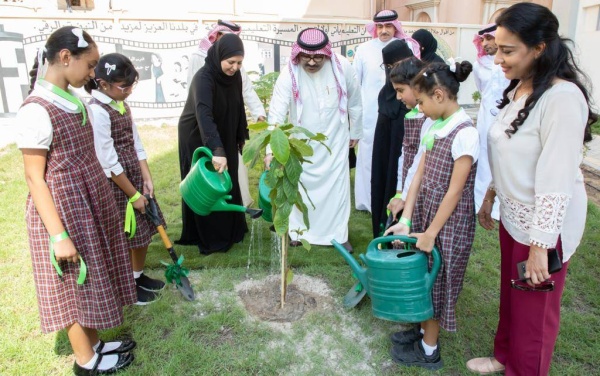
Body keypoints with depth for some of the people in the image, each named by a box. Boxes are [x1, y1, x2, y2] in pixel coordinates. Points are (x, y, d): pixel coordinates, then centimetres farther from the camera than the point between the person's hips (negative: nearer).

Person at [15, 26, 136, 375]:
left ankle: (94, 343, 37)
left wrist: (103, 200, 17)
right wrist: (59, 235, -20)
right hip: (64, 208, -8)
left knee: (91, 278, 19)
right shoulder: (36, 110, -20)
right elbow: (35, 178, -19)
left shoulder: (73, 100, 5)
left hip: (90, 201, 8)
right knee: (77, 284, 8)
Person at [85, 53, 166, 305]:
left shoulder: (122, 105, 6)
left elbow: (136, 145, 8)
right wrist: (134, 195, -16)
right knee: (124, 237, 6)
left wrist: (147, 179, 0)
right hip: (115, 183, -8)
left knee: (145, 230, 16)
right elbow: (108, 161, -21)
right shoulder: (97, 111, -20)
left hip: (135, 176, 8)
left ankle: (139, 276, 36)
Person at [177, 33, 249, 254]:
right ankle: (207, 238, 17)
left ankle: (230, 231, 32)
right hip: (197, 138, -7)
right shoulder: (204, 78, -31)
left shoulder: (234, 76, -7)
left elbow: (238, 107, 6)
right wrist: (216, 150, -57)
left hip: (224, 137, 7)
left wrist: (241, 136, 10)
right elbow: (204, 115, -46)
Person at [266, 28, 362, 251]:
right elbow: (276, 113, -27)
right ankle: (300, 230, 31)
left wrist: (355, 132, 8)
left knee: (337, 186, 6)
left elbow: (354, 102, -1)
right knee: (300, 186, 11)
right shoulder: (289, 74, -21)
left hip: (335, 140, 1)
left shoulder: (342, 67, -16)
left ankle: (338, 234, 23)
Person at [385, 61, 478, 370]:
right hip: (425, 212, 7)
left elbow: (454, 191, -19)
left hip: (449, 220, -7)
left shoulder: (465, 133, -20)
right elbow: (419, 175, 1)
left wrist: (431, 233, -15)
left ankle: (429, 351, 26)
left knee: (437, 281, 7)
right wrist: (405, 220, -3)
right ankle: (424, 330, 37)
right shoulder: (435, 126, 4)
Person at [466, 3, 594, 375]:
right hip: (514, 215, 8)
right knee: (510, 295, 24)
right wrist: (490, 196, 16)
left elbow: (557, 179, -25)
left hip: (545, 224, -8)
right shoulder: (518, 89, 3)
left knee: (534, 312, 12)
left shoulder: (562, 97, -23)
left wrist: (540, 246, -22)